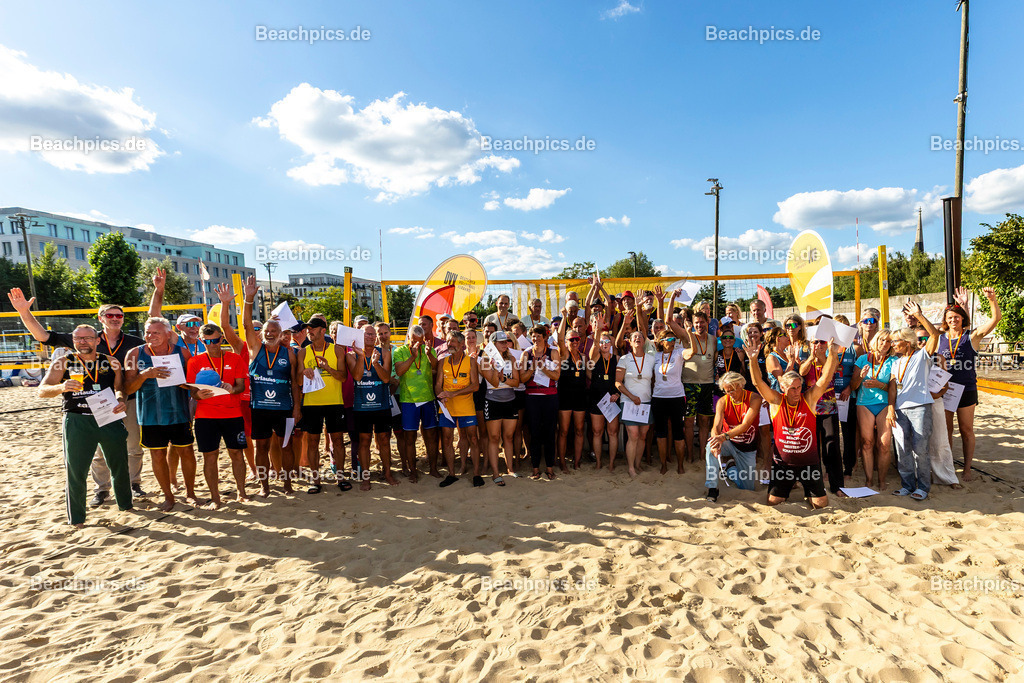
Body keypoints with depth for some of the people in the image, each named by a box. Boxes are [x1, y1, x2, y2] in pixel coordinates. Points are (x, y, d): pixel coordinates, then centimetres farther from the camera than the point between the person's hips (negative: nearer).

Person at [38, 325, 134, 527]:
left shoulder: (111, 362, 7)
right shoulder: (62, 363, 3)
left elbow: (119, 387, 6)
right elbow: (42, 391, -4)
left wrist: (121, 400, -17)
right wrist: (61, 387, -26)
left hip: (109, 418, 2)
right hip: (77, 421, -1)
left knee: (120, 465, 10)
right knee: (75, 470, 2)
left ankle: (125, 504, 29)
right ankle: (76, 518, 17)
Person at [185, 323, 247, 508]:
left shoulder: (235, 359, 6)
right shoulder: (195, 362, 4)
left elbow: (241, 385, 3)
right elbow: (193, 391, 2)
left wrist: (232, 389, -19)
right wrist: (199, 395, -21)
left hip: (233, 414, 1)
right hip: (205, 416, 0)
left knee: (236, 453, 4)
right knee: (210, 456, 3)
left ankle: (241, 493, 17)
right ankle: (215, 498, 14)